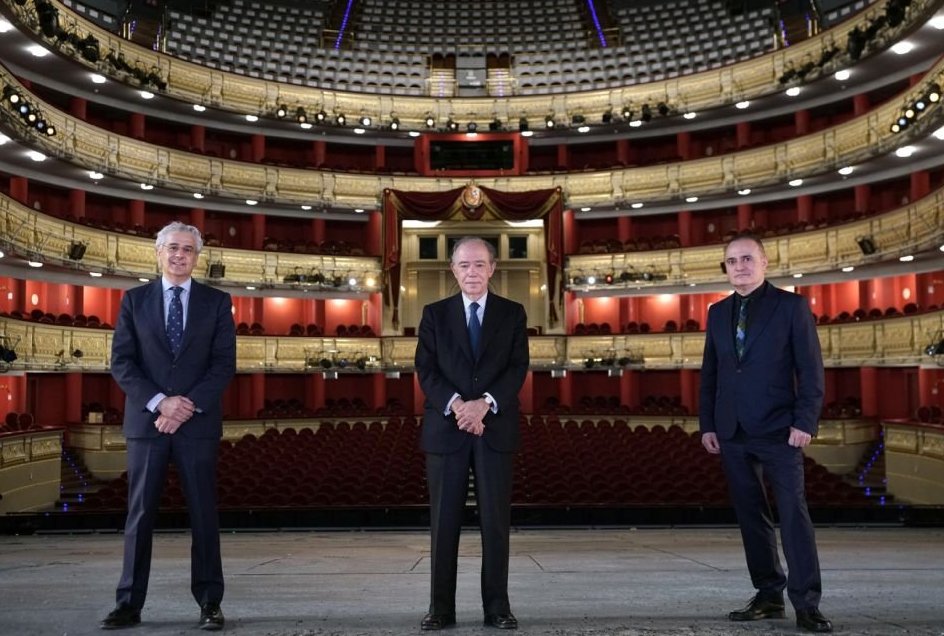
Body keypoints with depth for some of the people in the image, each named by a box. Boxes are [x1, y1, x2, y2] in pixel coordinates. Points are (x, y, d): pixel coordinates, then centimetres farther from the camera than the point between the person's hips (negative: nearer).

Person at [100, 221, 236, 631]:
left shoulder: (216, 302, 6)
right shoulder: (134, 300, 8)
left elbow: (224, 363, -1)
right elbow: (121, 362, 1)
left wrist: (189, 406, -13)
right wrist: (160, 402, -13)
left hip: (198, 422, 0)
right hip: (146, 421, 1)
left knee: (203, 514, 3)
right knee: (140, 513, 4)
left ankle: (209, 604, 11)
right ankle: (129, 605, 13)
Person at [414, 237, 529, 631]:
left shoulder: (512, 313, 8)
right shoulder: (435, 314, 8)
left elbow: (518, 368, -1)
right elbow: (426, 370, 0)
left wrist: (485, 403, -17)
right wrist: (456, 405, -16)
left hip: (496, 428, 0)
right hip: (445, 428, 0)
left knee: (495, 520, 2)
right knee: (443, 521, 2)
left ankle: (497, 606, 12)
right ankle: (442, 607, 10)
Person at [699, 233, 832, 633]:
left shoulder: (791, 306, -1)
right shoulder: (718, 313, 12)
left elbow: (811, 370, -4)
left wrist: (805, 422, -12)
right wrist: (707, 424, 7)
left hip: (778, 431, -5)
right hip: (732, 433, 5)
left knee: (793, 513, -6)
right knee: (751, 516, 9)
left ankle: (806, 604, 0)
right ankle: (769, 597, 18)